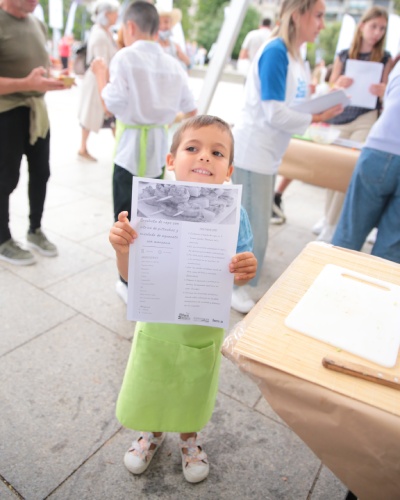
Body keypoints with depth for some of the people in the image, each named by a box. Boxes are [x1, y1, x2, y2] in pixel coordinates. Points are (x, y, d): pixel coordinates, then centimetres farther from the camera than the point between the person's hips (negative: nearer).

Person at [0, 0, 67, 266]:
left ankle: (35, 230, 31)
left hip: (37, 110, 7)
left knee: (41, 172, 12)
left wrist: (55, 78, 1)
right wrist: (27, 83, -31)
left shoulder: (37, 24, 9)